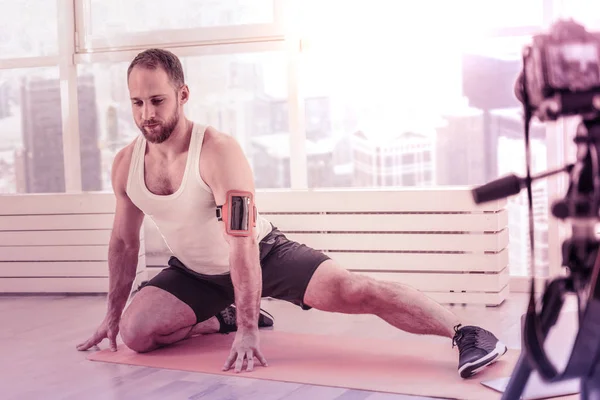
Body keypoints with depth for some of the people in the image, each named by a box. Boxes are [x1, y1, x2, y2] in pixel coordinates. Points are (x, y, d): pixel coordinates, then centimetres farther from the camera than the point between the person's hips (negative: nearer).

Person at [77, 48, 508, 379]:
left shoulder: (219, 151, -28)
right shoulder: (126, 163, -10)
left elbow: (242, 244, -32)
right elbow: (124, 242, 5)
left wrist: (248, 331, -35)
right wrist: (113, 314, 9)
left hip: (264, 254, -5)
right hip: (195, 272, 6)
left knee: (350, 290, -26)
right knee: (134, 331, -14)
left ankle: (468, 335, -22)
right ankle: (220, 319, 13)